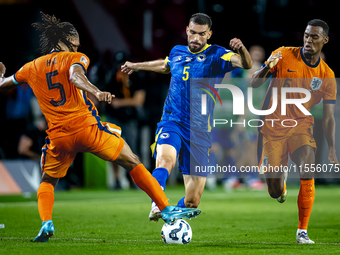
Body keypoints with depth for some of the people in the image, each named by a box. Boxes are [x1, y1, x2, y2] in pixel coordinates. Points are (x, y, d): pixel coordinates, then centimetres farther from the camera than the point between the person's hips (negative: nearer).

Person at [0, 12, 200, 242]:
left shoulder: (32, 68, 14)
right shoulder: (75, 58, 3)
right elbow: (75, 77, -20)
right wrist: (97, 92, -36)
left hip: (59, 136, 3)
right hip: (87, 127, -3)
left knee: (47, 181, 25)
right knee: (134, 163, 9)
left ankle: (46, 223, -2)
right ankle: (167, 210, 3)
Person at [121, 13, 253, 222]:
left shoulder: (217, 56, -1)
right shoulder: (177, 52, 11)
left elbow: (247, 64, -19)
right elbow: (166, 65, 37)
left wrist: (241, 50, -41)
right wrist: (137, 66, 50)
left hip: (200, 131, -1)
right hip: (172, 123, 1)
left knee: (192, 201, -2)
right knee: (165, 159, -35)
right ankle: (157, 207, -48)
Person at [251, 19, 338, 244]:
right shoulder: (284, 55, -7)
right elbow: (254, 84, -8)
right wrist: (268, 67, -29)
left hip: (302, 126, 1)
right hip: (273, 126, -1)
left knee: (308, 174, -24)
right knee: (275, 192, -2)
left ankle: (302, 232, -11)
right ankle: (281, 186, 39)